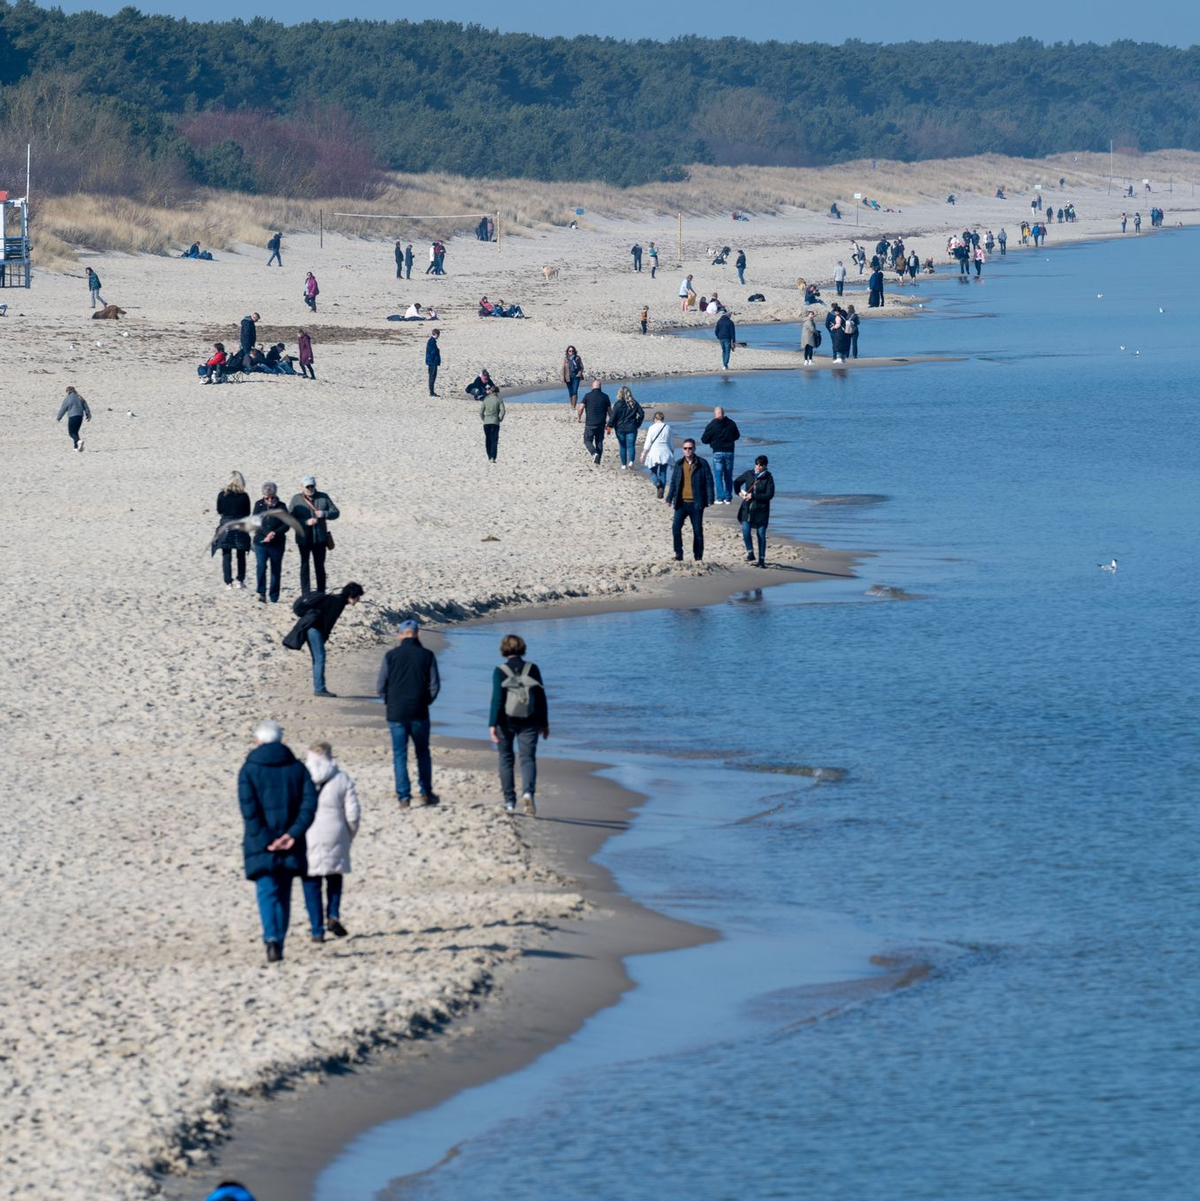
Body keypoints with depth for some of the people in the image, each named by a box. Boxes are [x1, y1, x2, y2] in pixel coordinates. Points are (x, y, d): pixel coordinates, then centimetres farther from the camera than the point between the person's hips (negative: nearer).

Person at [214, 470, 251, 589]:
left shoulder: (222, 495, -4)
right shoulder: (244, 496, -6)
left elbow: (219, 513, 3)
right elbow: (247, 514, 0)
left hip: (225, 526, 0)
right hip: (240, 526, 0)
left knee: (226, 557, 3)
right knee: (241, 556, 12)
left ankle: (228, 583, -1)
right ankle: (240, 581, 13)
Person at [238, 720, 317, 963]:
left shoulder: (249, 770, -2)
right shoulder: (297, 768, 7)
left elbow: (248, 809, -13)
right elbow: (309, 803, -4)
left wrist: (265, 840, -12)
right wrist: (293, 833, -10)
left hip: (261, 843, -3)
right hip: (290, 844, 3)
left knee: (267, 892, -6)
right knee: (283, 894, 13)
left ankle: (272, 939, -27)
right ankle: (278, 944, 14)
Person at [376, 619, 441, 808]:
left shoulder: (391, 656, -4)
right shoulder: (427, 656, -3)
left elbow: (380, 687, -3)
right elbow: (434, 686, -3)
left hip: (396, 713, -1)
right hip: (419, 713, 1)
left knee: (400, 755, 5)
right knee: (423, 753, 16)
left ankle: (404, 796, 1)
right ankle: (426, 793, 20)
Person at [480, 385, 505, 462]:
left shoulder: (485, 400, 4)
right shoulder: (499, 400, -3)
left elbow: (481, 412, 1)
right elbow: (502, 411, -12)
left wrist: (483, 419, 12)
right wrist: (500, 419, 2)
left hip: (486, 423, 2)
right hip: (495, 423, -2)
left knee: (488, 441, 12)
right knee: (494, 440, -2)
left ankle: (489, 458, 14)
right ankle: (492, 458, -14)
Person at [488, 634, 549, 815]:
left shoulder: (500, 671, -7)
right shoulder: (532, 669, -1)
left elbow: (497, 699, -14)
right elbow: (541, 697, 3)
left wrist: (492, 724, -13)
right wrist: (544, 723, 11)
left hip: (506, 721, -1)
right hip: (529, 722, 1)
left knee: (506, 759, 14)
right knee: (528, 758, -1)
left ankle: (509, 802, 15)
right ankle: (528, 792, -28)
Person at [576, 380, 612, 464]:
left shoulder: (587, 396, -5)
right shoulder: (605, 396, 2)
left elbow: (581, 408, -9)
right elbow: (609, 411, 5)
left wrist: (579, 418, 8)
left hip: (590, 423, -3)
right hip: (601, 424, 3)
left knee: (587, 440, 9)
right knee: (599, 441, 12)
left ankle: (594, 453, -17)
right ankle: (597, 461, 10)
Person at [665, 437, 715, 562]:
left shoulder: (702, 464, -1)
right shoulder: (679, 464, 9)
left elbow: (709, 483, -1)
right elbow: (673, 483, 14)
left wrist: (709, 500, -7)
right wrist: (669, 498, 9)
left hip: (696, 503, -2)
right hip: (681, 503, 2)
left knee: (698, 530, 4)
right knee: (676, 528, -9)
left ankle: (698, 557, 14)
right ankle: (678, 555, 0)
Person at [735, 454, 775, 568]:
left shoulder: (768, 478, -7)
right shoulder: (749, 474, 4)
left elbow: (769, 495, -13)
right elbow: (736, 482, 21)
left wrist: (753, 496, -16)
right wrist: (739, 492, 6)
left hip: (761, 509, -3)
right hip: (747, 507, 3)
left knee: (761, 534, 2)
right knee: (745, 530, -10)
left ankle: (761, 559, 9)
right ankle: (750, 553, 9)